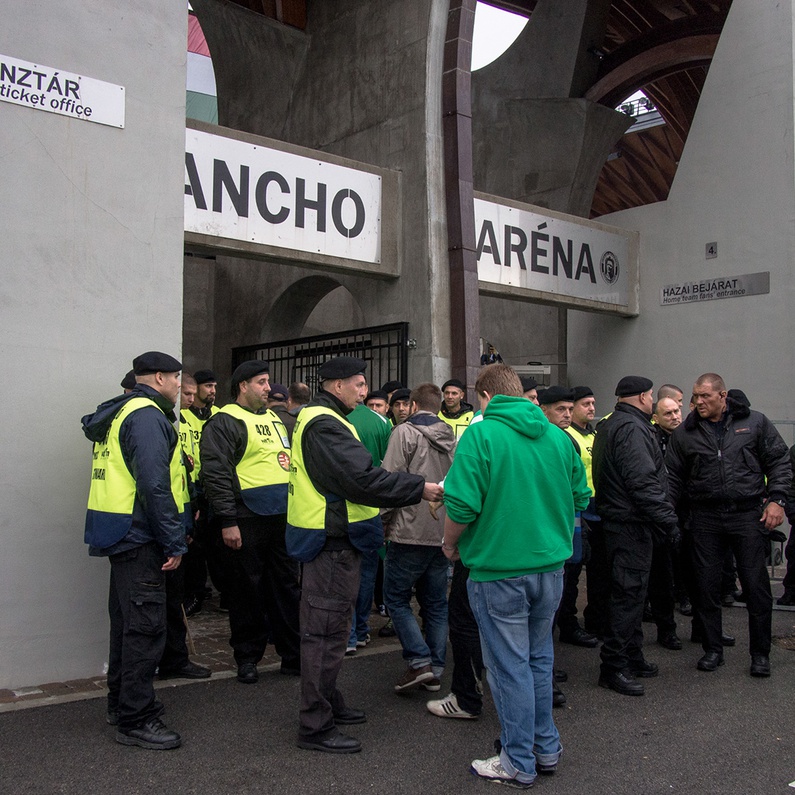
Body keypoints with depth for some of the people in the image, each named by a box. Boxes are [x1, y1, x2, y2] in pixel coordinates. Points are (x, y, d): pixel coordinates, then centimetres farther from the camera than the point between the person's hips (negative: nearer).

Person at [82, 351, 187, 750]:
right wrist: (174, 542, -20)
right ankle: (135, 720, 2)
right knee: (145, 626, -5)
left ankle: (121, 702, 32)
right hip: (140, 537, -11)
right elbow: (154, 485, -24)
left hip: (121, 534, 11)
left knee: (127, 621, 19)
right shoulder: (147, 417, -16)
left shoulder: (119, 414, 16)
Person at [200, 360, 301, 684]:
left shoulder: (274, 419, 18)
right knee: (247, 592, 3)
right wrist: (228, 521, -18)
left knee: (287, 587, 11)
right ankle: (247, 658, 18)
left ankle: (293, 655, 21)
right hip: (247, 522, -7)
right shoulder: (225, 421, -7)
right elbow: (216, 474, -14)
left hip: (282, 518, 7)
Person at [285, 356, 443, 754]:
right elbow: (362, 479, -26)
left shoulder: (319, 419, 16)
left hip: (331, 539, 11)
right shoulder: (325, 425, -19)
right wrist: (420, 489, -20)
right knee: (325, 631, -3)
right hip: (331, 543, -11)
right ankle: (316, 726, 6)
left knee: (328, 627, 21)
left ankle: (328, 703, 36)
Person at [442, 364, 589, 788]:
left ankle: (519, 764, 17)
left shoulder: (480, 435, -14)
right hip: (550, 565, 6)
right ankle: (546, 749, 31)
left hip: (498, 569, -6)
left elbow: (462, 505, -20)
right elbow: (580, 498, 10)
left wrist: (451, 545, -1)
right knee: (539, 658, 20)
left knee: (509, 666, 5)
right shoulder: (558, 436, 4)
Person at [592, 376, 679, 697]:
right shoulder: (631, 429, -16)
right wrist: (668, 520, -20)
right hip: (631, 524, -11)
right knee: (628, 593, -6)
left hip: (618, 522, 11)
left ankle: (631, 658, 28)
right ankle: (613, 667, -2)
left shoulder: (608, 427, 18)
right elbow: (642, 482, -24)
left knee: (631, 592, 18)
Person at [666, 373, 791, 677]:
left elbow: (779, 462, 5)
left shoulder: (754, 422, 3)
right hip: (705, 520, 2)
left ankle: (760, 653, 17)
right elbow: (674, 477, 9)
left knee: (756, 586, 2)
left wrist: (776, 499, -6)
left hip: (748, 515, -2)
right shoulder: (685, 433, 7)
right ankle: (712, 650, 22)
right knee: (706, 586, 6)